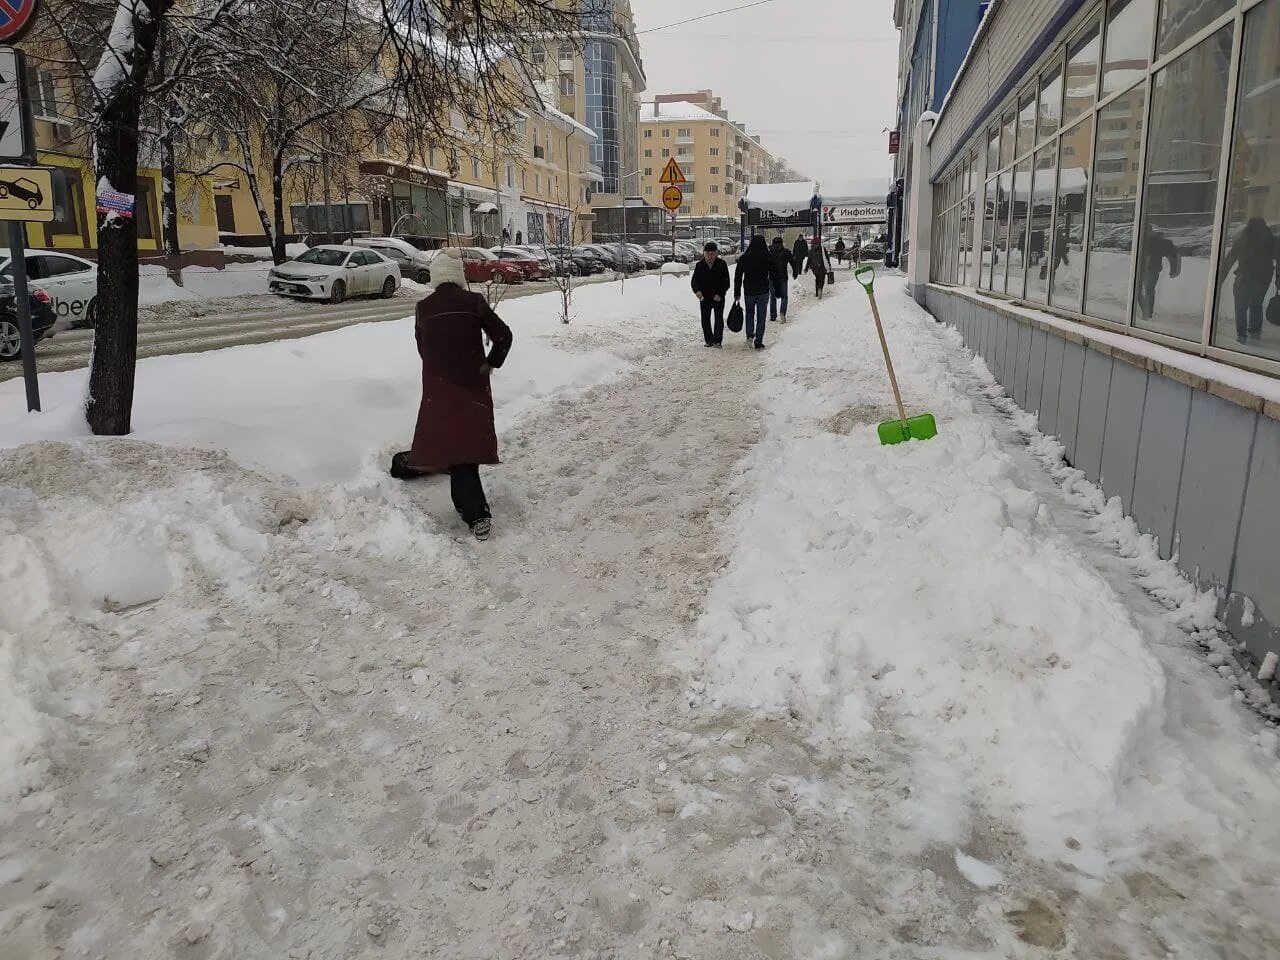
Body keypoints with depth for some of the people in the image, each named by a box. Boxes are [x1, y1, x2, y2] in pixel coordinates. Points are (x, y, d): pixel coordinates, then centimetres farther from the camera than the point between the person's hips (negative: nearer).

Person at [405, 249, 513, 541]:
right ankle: (467, 503, 30)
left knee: (452, 444, 0)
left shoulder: (424, 308, -1)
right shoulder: (474, 302, -5)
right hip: (473, 386, 0)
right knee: (468, 442, 15)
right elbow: (503, 336, -6)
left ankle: (477, 514, -9)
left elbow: (422, 348, 9)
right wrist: (491, 363, 9)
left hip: (439, 389, 0)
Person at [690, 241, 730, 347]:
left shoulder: (722, 265, -4)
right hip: (704, 297, 2)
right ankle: (709, 340, 16)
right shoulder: (700, 265, 0)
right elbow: (694, 280, -2)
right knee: (705, 319, 5)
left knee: (719, 318, -4)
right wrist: (697, 290, -23)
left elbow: (726, 282, -4)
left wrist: (720, 294, -17)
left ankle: (717, 340, -1)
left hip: (718, 297, -2)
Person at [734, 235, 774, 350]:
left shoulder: (744, 258, -1)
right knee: (761, 317, 6)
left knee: (749, 313, 22)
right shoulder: (768, 258, -4)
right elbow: (773, 276, 0)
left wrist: (737, 294, 7)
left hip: (748, 291, 1)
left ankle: (749, 335, 3)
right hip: (763, 291, -1)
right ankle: (758, 343, 4)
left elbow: (738, 277, 1)